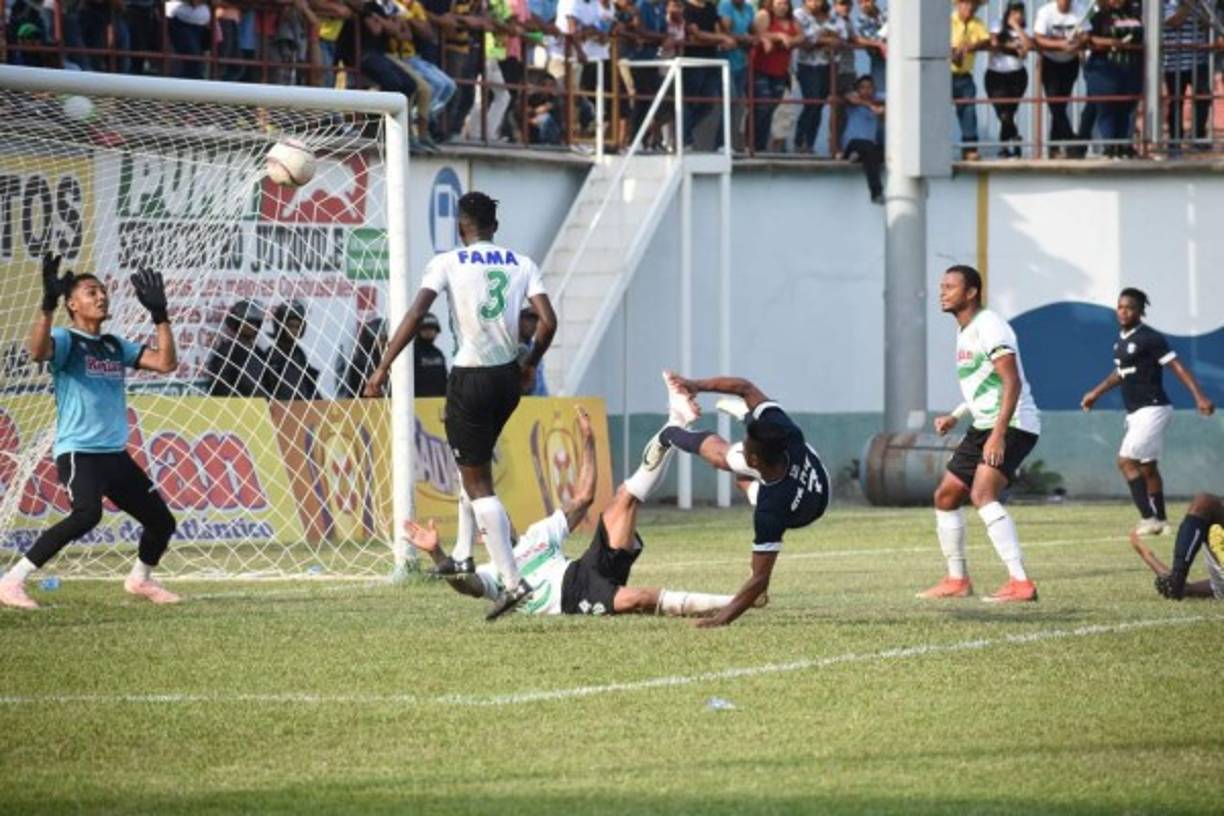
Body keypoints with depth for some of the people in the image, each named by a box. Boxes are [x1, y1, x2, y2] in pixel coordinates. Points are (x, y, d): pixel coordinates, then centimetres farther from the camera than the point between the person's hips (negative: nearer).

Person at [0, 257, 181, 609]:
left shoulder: (116, 346, 16)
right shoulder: (65, 340, -6)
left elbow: (166, 363, 10)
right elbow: (38, 352, -30)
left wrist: (159, 313, 6)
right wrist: (48, 303, -42)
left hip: (116, 454, 8)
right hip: (77, 452, -8)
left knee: (161, 521, 11)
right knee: (87, 513, -33)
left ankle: (141, 579, 40)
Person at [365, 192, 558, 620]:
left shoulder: (447, 263, -5)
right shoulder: (521, 264, 6)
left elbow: (415, 314, -16)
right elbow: (548, 321, -3)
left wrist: (382, 369, -15)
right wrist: (530, 364, 14)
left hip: (470, 377, -5)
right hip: (507, 376, 5)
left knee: (478, 483, -1)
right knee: (473, 461, 29)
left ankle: (512, 581, -11)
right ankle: (463, 554, 26)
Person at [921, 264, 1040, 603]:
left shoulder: (989, 326, -14)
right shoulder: (965, 333, 17)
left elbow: (1012, 382, -23)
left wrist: (999, 434, -31)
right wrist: (955, 417, 19)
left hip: (1013, 425, -11)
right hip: (983, 425, 11)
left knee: (982, 494, -27)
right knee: (945, 497, 14)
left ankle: (1020, 582, -33)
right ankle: (957, 580, 28)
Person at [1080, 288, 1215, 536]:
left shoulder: (1150, 338, -14)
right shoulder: (1121, 340, 11)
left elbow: (1177, 367, -18)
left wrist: (1199, 397, -27)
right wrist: (1096, 393, 34)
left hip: (1153, 410, -9)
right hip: (1135, 413, 9)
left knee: (1126, 461, -15)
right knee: (1147, 467, 15)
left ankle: (1149, 518, -15)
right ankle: (1160, 521, 25)